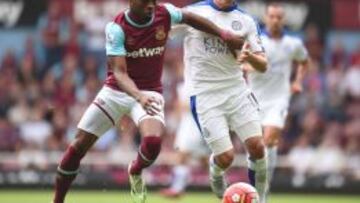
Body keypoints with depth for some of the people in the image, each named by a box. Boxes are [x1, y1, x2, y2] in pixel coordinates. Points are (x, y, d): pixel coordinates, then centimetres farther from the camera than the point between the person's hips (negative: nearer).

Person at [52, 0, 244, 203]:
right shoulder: (116, 28, -19)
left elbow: (190, 18, 12)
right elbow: (119, 72, -26)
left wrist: (223, 34, 12)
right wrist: (139, 96, -43)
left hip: (149, 93, 1)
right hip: (115, 91, -1)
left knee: (153, 141, -27)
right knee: (79, 146, -2)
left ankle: (135, 173, 9)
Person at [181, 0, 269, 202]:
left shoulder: (246, 20, 5)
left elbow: (263, 65, 5)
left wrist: (250, 57, -17)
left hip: (237, 90, 3)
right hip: (205, 94, -3)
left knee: (257, 146, -12)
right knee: (226, 157, -11)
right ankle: (216, 175, 26)